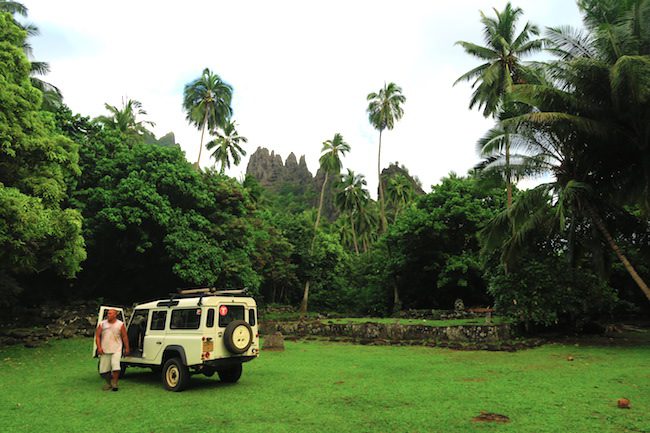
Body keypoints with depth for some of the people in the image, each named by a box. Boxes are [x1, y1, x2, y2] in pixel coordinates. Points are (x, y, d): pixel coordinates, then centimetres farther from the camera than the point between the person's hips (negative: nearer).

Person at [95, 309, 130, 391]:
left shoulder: (120, 324, -2)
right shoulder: (102, 324, 3)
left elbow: (124, 337, 1)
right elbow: (97, 336, 3)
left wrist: (127, 348, -1)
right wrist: (99, 347, -7)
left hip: (116, 350, -3)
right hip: (104, 350, 3)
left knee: (115, 365, -18)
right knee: (103, 370, 7)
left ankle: (114, 383, -5)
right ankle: (108, 383, 27)